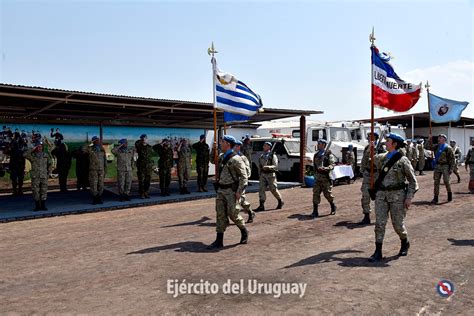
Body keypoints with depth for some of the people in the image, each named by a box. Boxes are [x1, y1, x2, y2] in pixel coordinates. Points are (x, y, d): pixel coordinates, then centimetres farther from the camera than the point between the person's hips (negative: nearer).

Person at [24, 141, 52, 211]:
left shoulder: (46, 155, 8)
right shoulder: (32, 155, 2)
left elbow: (49, 164, 17)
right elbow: (24, 154, -17)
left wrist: (48, 172, 9)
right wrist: (32, 149, -14)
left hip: (44, 176, 1)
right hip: (35, 177, -1)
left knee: (44, 191, 2)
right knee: (35, 191, 1)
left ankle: (43, 205, 9)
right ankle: (37, 206, 10)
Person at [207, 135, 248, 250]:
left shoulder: (236, 159, -13)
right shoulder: (221, 157, 11)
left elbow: (243, 176, -14)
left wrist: (239, 191, -19)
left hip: (231, 190, -7)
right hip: (221, 190, 7)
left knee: (233, 214, -3)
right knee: (220, 215, 5)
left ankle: (244, 231, 25)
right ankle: (219, 241, 8)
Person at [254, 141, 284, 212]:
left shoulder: (273, 156, -8)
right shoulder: (262, 156, 11)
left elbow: (275, 166, -16)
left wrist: (267, 167, -31)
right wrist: (259, 175, 19)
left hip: (270, 175, -5)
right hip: (263, 174, 5)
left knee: (273, 189, 3)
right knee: (261, 189, -4)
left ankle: (280, 201, 26)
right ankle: (261, 206, -3)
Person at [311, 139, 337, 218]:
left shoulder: (328, 154, -4)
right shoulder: (316, 155, 13)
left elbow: (332, 165, -13)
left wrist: (325, 168, -30)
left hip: (326, 178, -5)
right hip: (317, 178, 5)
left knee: (327, 194, 3)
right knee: (315, 194, -3)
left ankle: (333, 207, 29)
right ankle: (315, 211, 1)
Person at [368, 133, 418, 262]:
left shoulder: (403, 160, -6)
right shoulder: (381, 158, 8)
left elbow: (412, 180, -3)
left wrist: (409, 197, -9)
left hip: (397, 194, -4)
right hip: (381, 194, 4)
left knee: (398, 223, 6)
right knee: (379, 223, -3)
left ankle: (405, 243, 37)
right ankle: (378, 252, 2)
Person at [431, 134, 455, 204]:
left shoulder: (448, 148, -6)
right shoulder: (436, 147, 11)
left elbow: (452, 159, -5)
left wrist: (451, 168, -10)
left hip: (445, 166, -5)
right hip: (437, 166, 5)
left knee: (446, 181, -3)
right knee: (436, 182, 3)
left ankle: (449, 194, 22)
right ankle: (436, 198, 7)